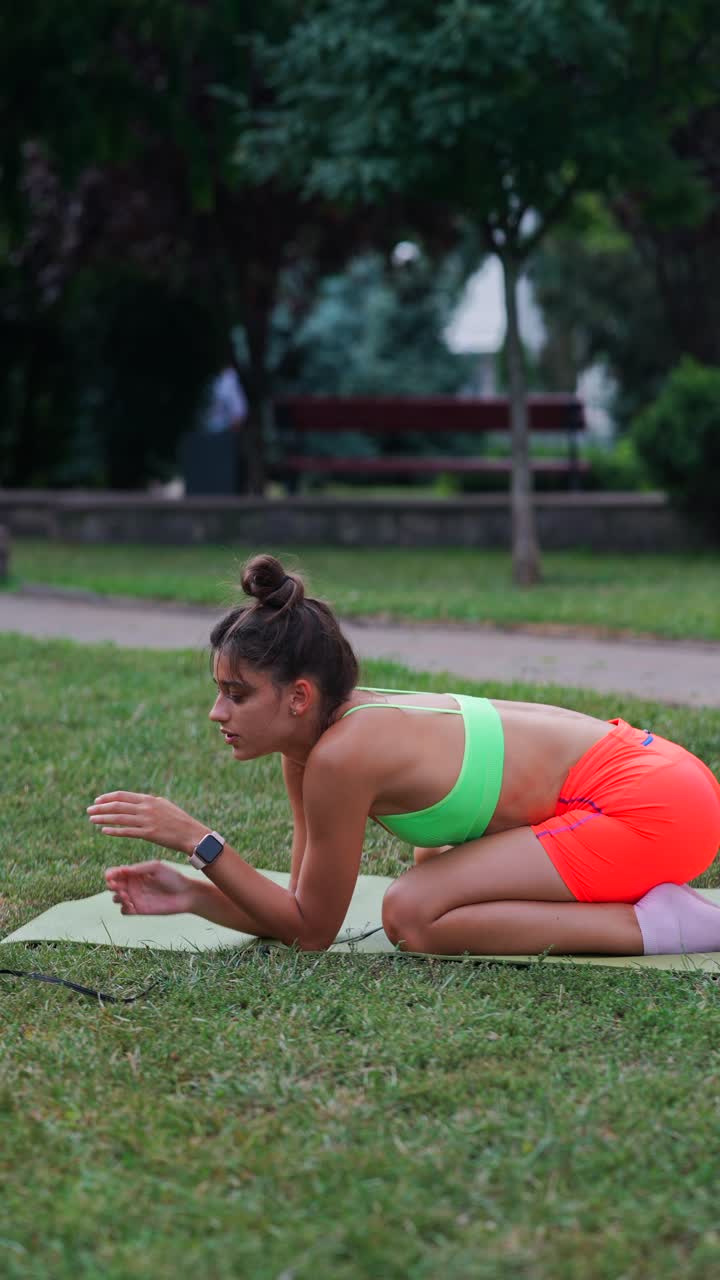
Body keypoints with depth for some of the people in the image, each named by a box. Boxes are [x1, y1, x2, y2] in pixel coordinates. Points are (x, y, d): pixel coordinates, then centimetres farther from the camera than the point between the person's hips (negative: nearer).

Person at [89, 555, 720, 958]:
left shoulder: (341, 755, -21)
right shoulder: (309, 739, 5)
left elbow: (313, 930, -10)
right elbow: (305, 910, 10)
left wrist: (197, 838, -14)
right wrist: (191, 895, -3)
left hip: (655, 807, -9)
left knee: (412, 914, -14)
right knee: (434, 878, 27)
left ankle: (657, 928, -12)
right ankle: (633, 897, 18)